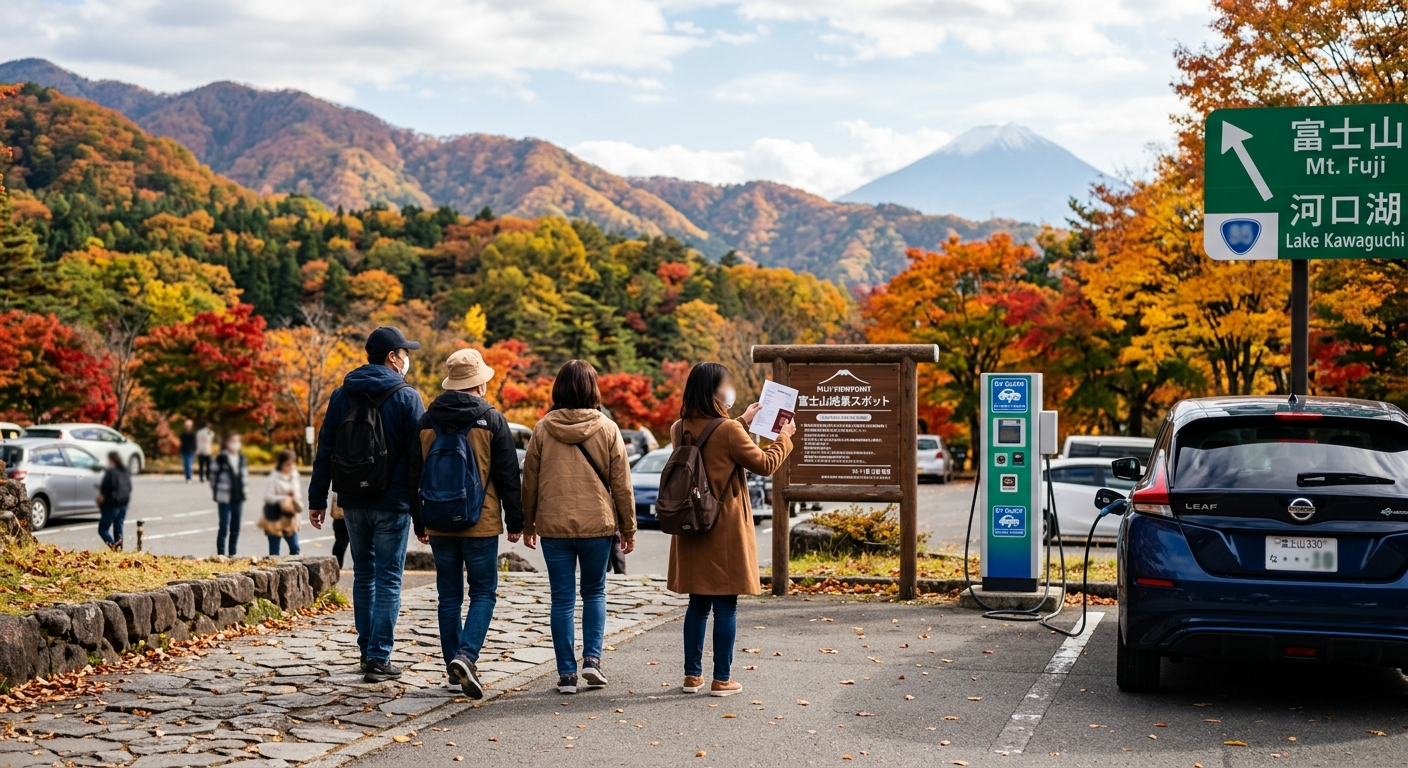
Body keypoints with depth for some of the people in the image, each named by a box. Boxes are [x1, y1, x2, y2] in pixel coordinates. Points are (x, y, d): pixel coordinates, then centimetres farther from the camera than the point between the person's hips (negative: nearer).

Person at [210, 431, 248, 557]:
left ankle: (232, 554, 18)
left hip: (238, 499, 5)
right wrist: (217, 493, -2)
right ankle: (220, 555, 0)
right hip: (225, 499, -5)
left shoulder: (242, 458, 9)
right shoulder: (221, 459, -8)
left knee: (235, 529, 10)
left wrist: (242, 491, 9)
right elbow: (213, 477, -3)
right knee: (224, 528, -6)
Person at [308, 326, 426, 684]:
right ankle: (378, 659, -4)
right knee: (388, 579, -1)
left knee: (363, 575, 16)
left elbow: (325, 450, 8)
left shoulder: (342, 395, 7)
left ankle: (367, 652, 21)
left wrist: (317, 499, 11)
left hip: (353, 502, 5)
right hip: (392, 503, -5)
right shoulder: (406, 397, -6)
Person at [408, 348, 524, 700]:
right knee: (483, 592, 4)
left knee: (449, 595, 11)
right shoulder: (491, 421, -6)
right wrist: (515, 521, 3)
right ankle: (466, 656, -15)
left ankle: (456, 664, 13)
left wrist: (419, 523, 18)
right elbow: (508, 476, -5)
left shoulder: (427, 421, 5)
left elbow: (414, 476, 9)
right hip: (481, 524, -3)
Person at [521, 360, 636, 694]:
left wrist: (528, 523, 15)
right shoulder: (607, 429, -4)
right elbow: (621, 483, 0)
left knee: (562, 599, 6)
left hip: (554, 526, 0)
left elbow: (530, 480, 4)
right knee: (594, 592, 17)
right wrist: (628, 527, 9)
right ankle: (592, 658, 4)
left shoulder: (543, 429, -2)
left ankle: (566, 673, 7)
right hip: (597, 524, 0)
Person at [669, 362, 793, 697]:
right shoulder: (729, 431, -16)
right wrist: (784, 438, 9)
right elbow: (764, 464, -6)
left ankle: (692, 675, 18)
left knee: (698, 604, 14)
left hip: (692, 530, 6)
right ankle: (721, 679, 5)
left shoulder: (681, 429, 4)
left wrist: (741, 423, 29)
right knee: (726, 605, 1)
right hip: (725, 531, -6)